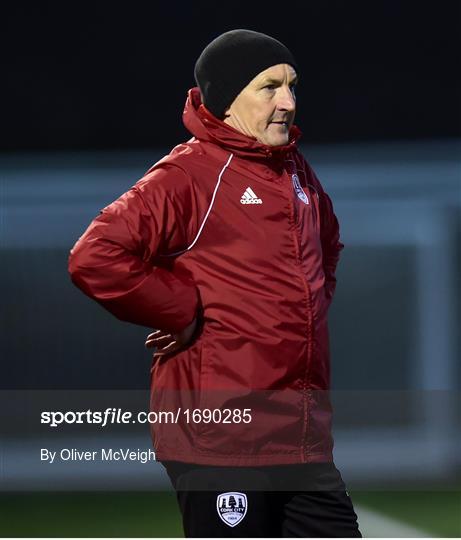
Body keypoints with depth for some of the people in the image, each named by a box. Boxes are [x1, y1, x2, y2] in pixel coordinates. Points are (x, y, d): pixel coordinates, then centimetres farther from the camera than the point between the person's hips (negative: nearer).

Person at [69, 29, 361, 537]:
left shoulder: (294, 171, 14)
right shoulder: (188, 175, -10)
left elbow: (327, 244, 36)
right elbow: (95, 258, -22)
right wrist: (185, 310, -14)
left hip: (303, 436, 8)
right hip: (221, 435, -8)